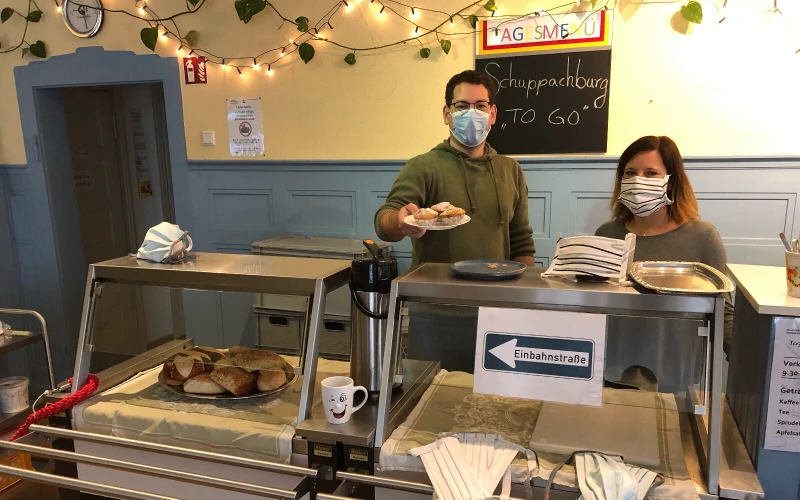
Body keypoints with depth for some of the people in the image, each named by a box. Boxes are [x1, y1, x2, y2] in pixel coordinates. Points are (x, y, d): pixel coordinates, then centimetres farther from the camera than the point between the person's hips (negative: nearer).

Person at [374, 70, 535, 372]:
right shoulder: (423, 168, -6)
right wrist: (401, 222, -41)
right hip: (436, 315, -3)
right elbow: (384, 222, -19)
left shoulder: (510, 171, 8)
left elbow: (521, 244, 12)